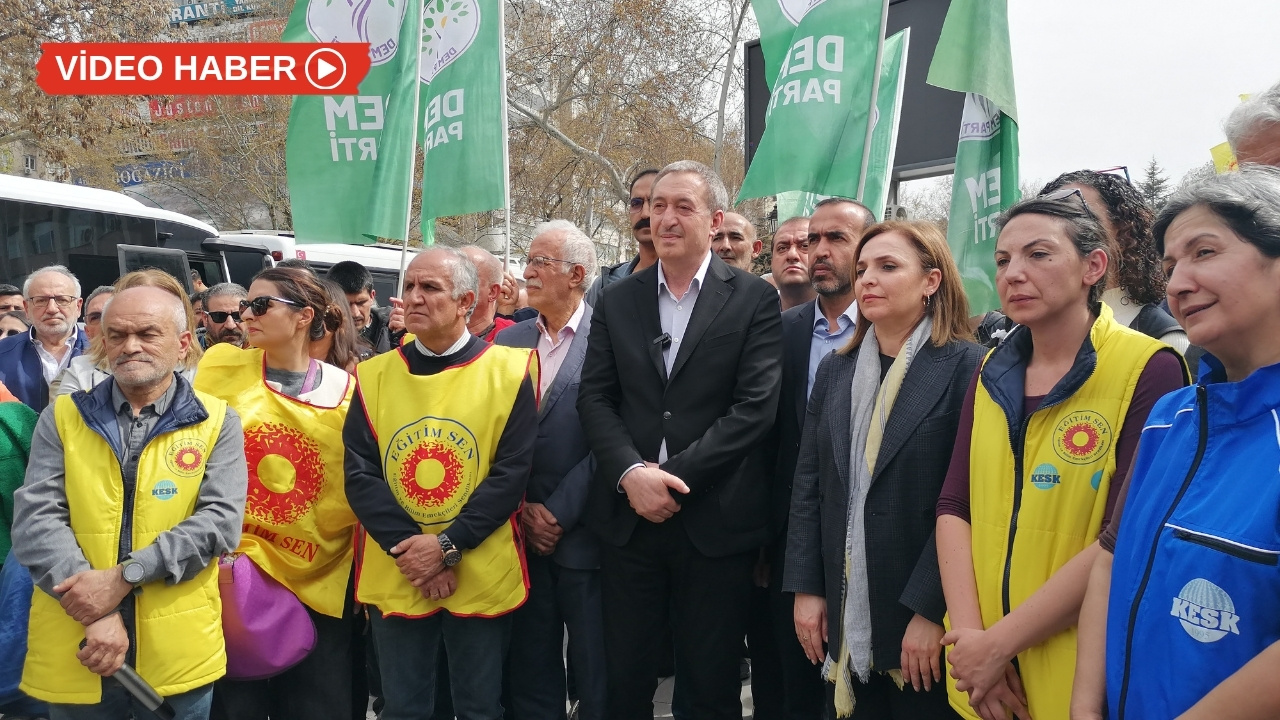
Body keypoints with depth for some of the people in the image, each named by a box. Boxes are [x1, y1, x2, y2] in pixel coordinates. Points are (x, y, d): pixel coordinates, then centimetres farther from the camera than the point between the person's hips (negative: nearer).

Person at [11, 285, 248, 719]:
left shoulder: (217, 422, 1)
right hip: (75, 650, 1)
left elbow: (220, 520, -9)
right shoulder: (62, 418, 5)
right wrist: (96, 613, -16)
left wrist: (123, 577, -18)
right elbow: (35, 520, -5)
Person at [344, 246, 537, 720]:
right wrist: (408, 549, -14)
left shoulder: (509, 370, -3)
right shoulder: (374, 376, 4)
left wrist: (448, 545, -15)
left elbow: (512, 472, -8)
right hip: (395, 578, 2)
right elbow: (359, 474, -3)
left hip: (482, 577, -2)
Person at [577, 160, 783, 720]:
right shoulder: (617, 301, 9)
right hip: (628, 518, 3)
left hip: (715, 520, -2)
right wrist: (631, 474, -14)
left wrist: (671, 476, -13)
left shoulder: (754, 299, -1)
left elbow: (755, 406, -9)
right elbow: (594, 398, 3)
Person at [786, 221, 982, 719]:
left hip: (925, 620, -4)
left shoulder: (966, 367, -8)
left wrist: (931, 611, -17)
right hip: (844, 615, 5)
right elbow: (808, 485, 8)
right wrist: (805, 588, 2)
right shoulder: (835, 369, 8)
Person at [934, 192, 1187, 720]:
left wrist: (1001, 641, -16)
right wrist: (971, 635, -11)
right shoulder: (992, 373, 5)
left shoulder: (1149, 370, -12)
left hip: (1083, 677, -4)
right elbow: (954, 505, 1)